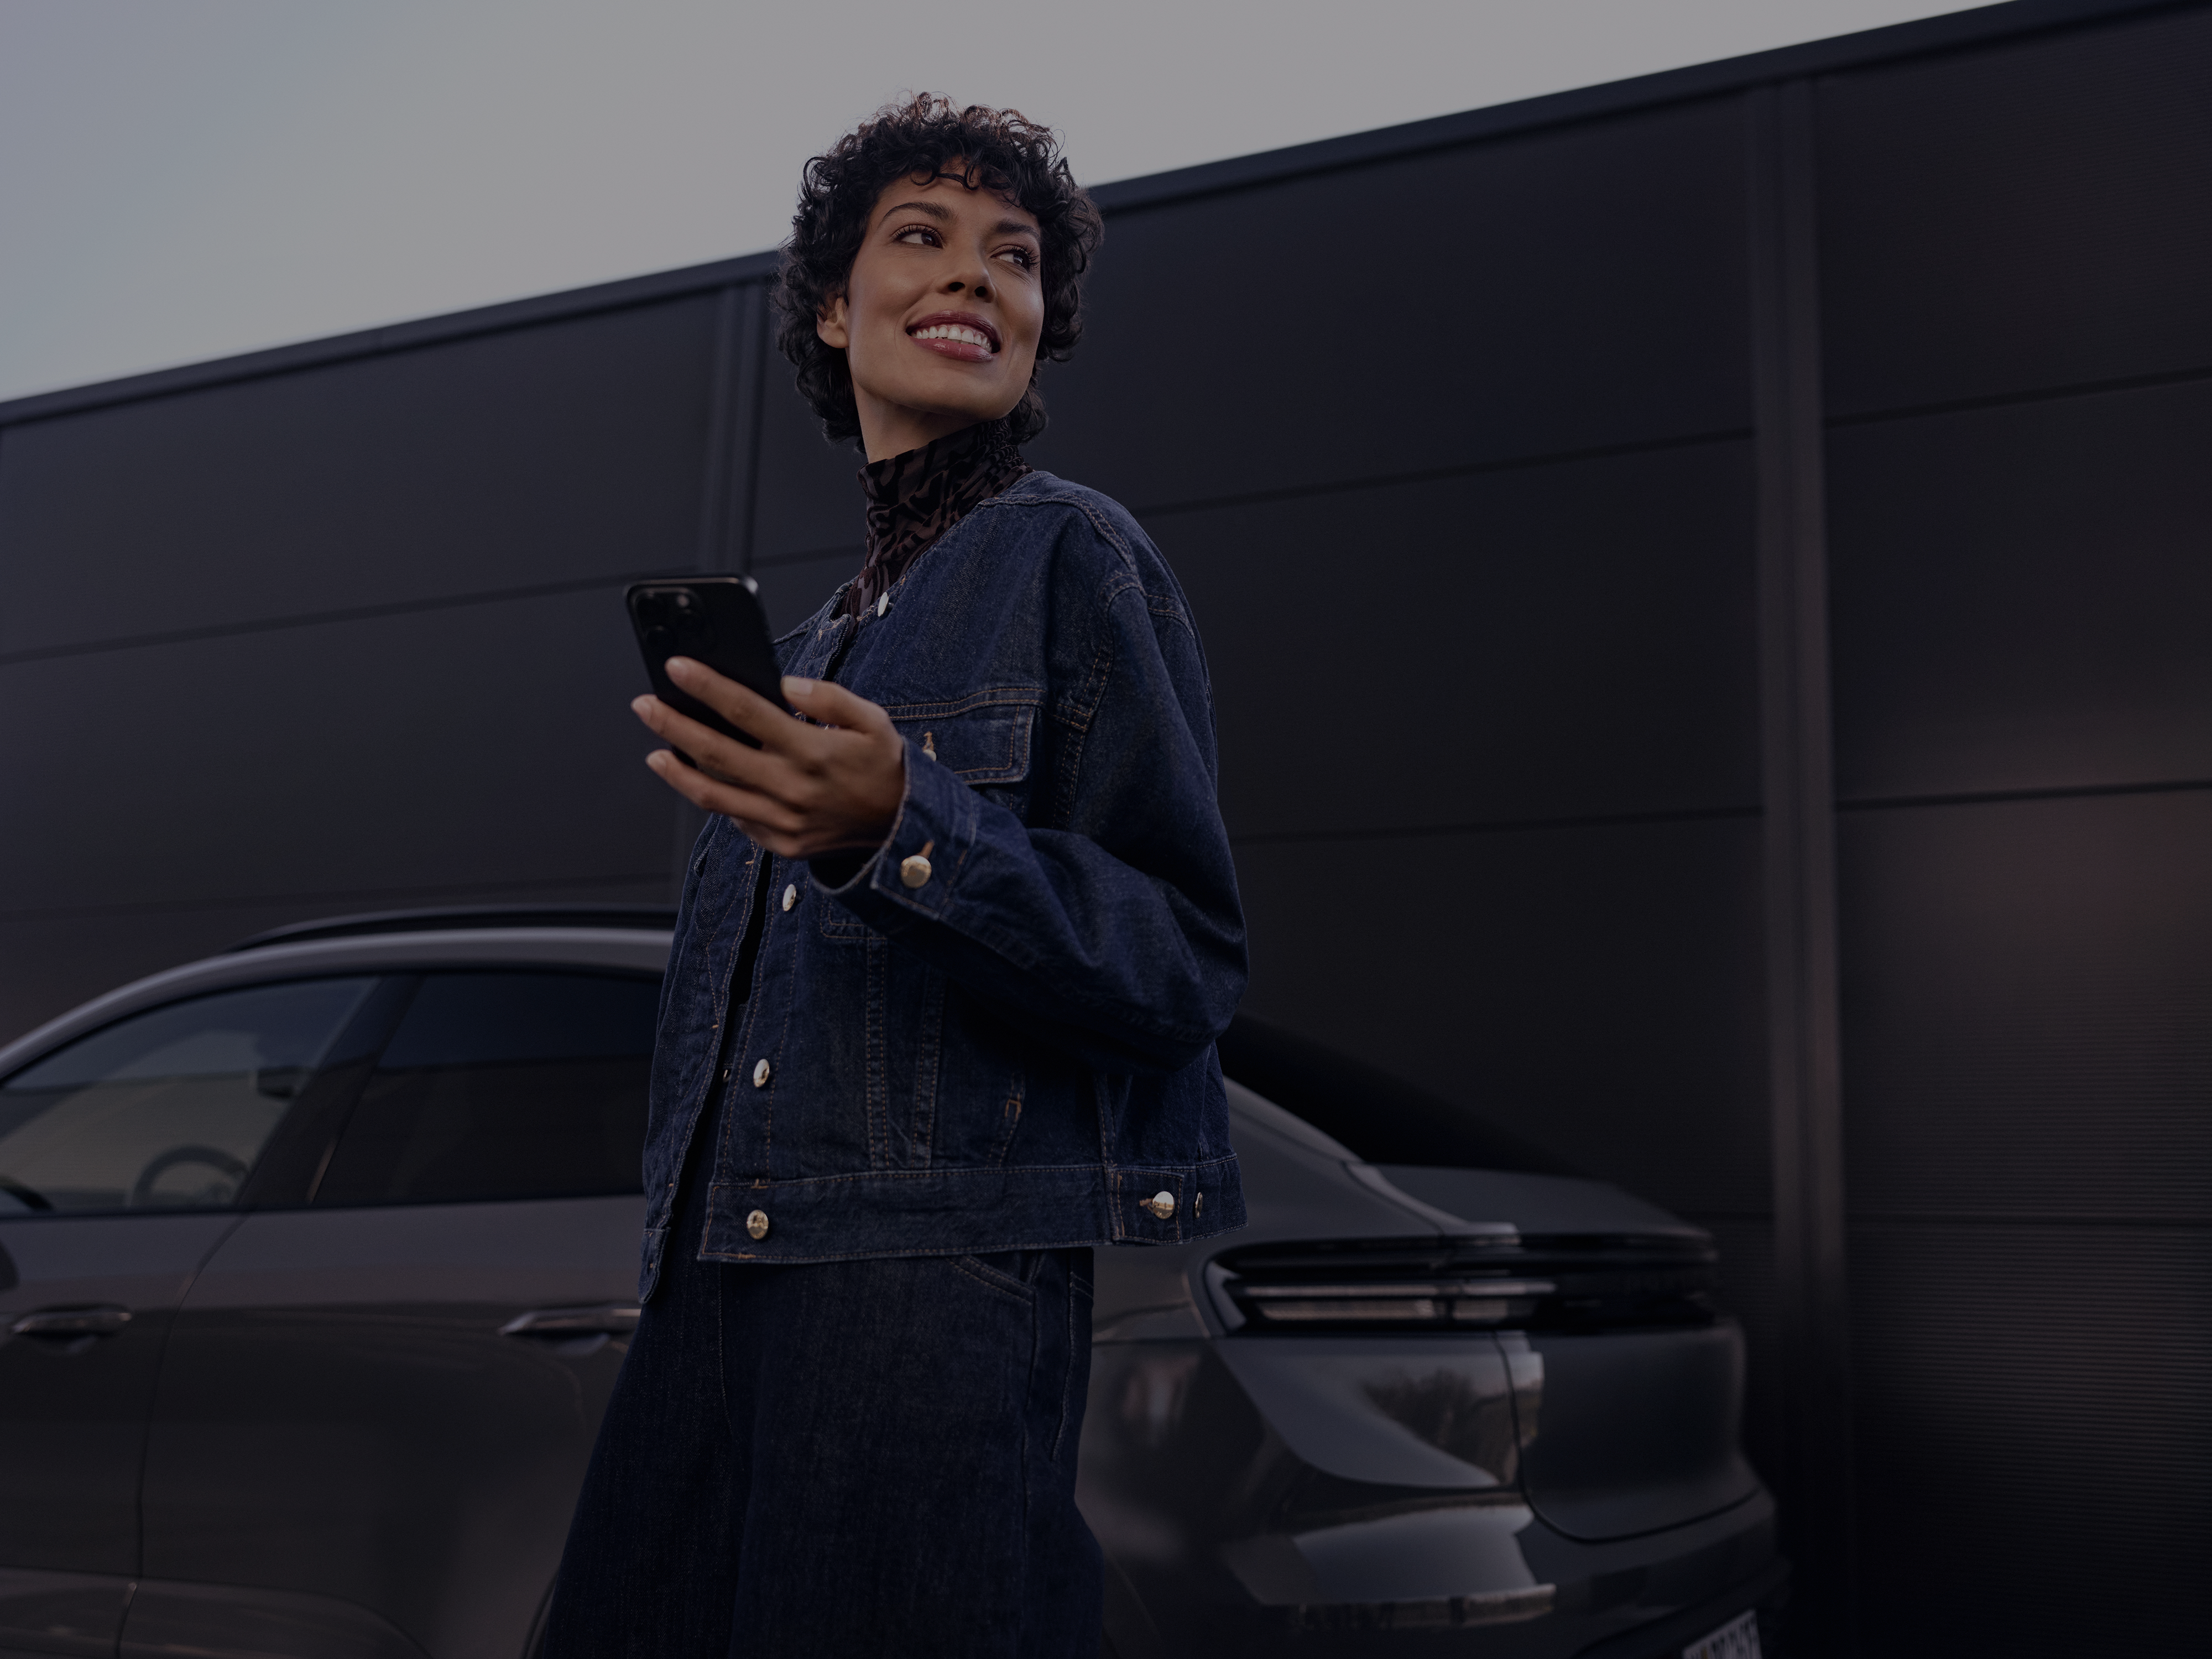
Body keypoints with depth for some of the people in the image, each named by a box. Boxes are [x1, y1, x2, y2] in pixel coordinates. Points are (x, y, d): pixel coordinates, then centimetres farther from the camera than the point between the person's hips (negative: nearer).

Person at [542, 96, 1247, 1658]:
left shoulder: (1073, 555, -1)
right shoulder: (815, 644, 20)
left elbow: (1188, 968, -10)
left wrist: (900, 836, -25)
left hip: (960, 1292, -6)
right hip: (733, 1294, 7)